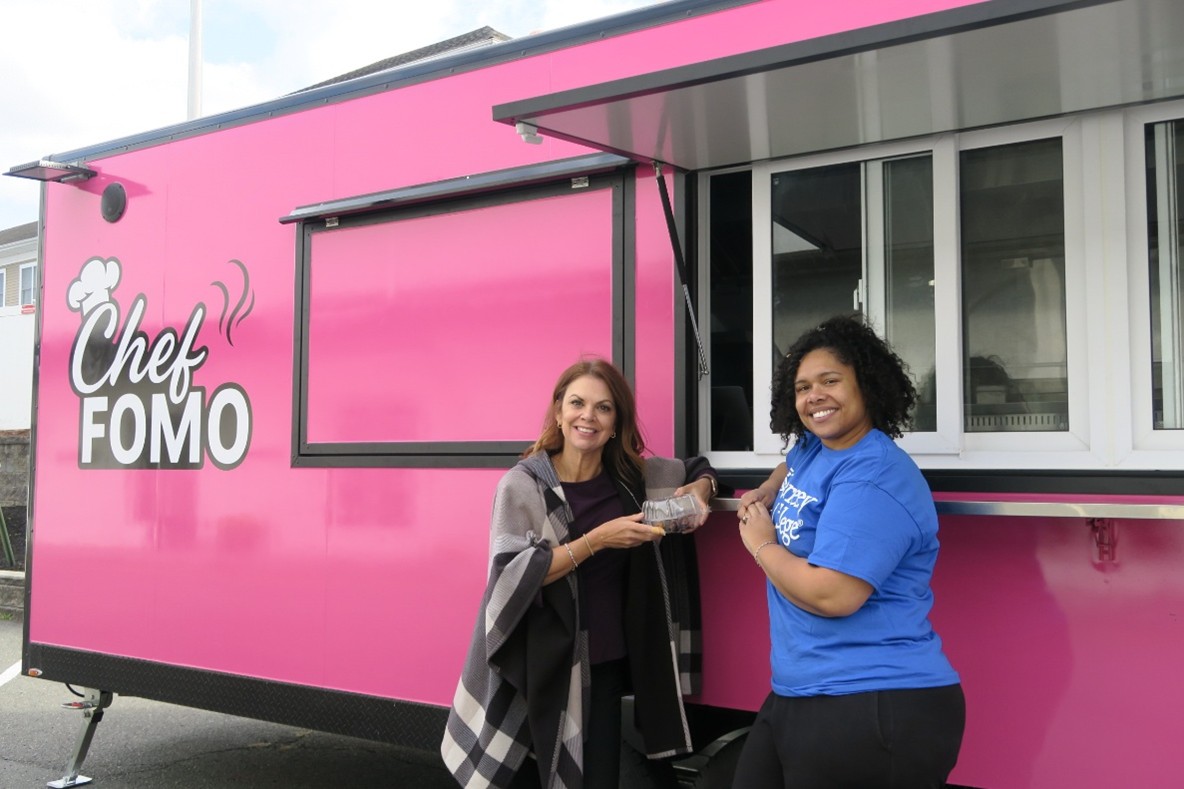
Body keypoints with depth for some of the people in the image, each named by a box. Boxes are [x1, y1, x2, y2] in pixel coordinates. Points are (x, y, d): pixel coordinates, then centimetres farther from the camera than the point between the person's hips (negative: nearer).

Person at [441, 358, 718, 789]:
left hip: (606, 664, 4)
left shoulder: (634, 478, 2)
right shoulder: (523, 485, -10)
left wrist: (699, 491, -4)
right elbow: (513, 576, -18)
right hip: (541, 667, -4)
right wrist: (598, 539, -24)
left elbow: (699, 469, 19)